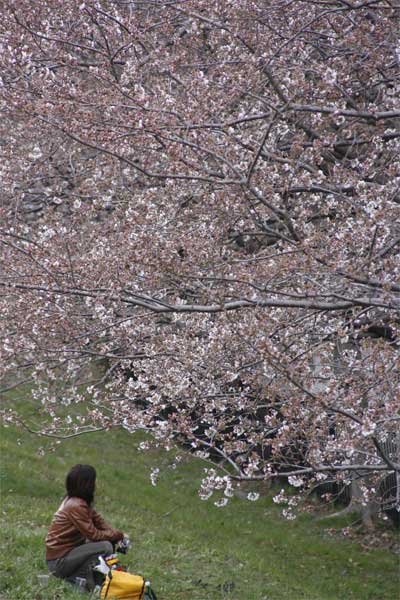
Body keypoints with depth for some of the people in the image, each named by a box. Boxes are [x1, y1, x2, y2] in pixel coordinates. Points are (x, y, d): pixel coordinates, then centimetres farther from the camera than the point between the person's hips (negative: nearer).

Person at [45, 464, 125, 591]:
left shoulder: (74, 500, 7)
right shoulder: (76, 506, -22)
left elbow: (99, 521, 7)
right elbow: (94, 535, -19)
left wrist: (115, 534, -9)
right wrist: (118, 535, -8)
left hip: (68, 550, 10)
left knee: (109, 541, 6)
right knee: (106, 547, -21)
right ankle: (79, 578, -9)